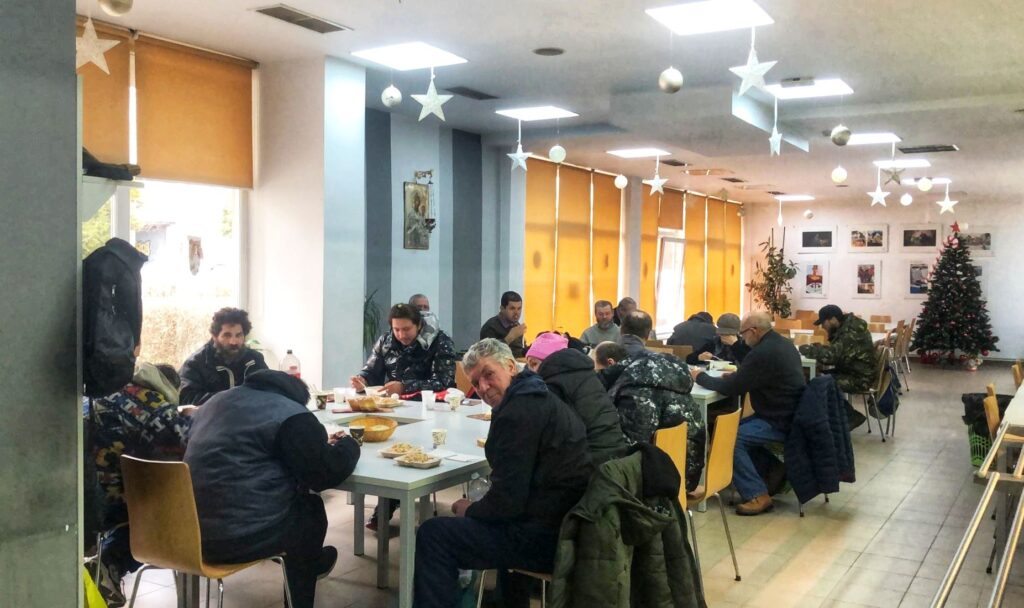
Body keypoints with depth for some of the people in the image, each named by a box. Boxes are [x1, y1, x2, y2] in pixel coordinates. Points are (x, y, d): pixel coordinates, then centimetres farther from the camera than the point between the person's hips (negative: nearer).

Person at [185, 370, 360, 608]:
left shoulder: (217, 401, 15)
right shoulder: (291, 415, -9)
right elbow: (325, 474, -10)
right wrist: (347, 444, 10)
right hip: (240, 538, -7)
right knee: (311, 509, 21)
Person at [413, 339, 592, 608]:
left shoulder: (519, 412, -18)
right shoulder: (540, 396, 13)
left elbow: (506, 500, -18)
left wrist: (470, 510, -2)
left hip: (547, 537, -11)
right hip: (567, 522, 11)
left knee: (432, 534, -7)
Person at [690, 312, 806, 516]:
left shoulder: (763, 352, -22)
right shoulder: (783, 344, 10)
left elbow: (731, 389, -18)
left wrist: (701, 377, -5)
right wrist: (735, 376, 9)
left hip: (780, 421, -11)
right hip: (791, 413, 11)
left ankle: (758, 496, -13)